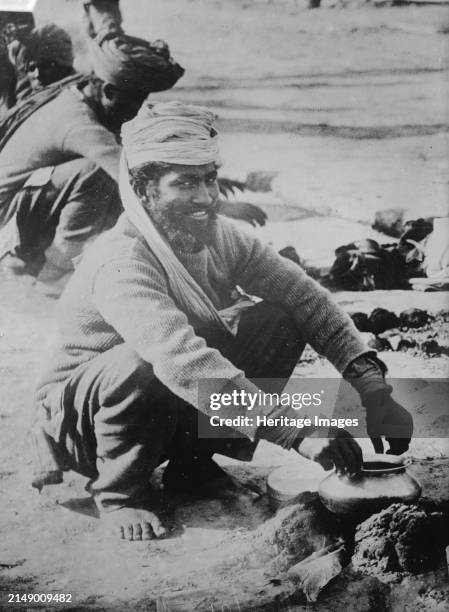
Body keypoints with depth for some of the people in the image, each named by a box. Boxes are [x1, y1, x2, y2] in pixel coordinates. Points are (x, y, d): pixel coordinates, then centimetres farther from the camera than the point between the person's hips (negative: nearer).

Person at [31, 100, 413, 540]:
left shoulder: (219, 236, -10)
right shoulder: (121, 264, -31)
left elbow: (302, 295, -15)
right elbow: (184, 364, -44)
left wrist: (372, 387, -26)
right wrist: (297, 431, -46)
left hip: (168, 413, 6)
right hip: (78, 414, -6)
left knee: (280, 321, -12)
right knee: (142, 362, -40)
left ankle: (192, 463, 1)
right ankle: (117, 490, -10)